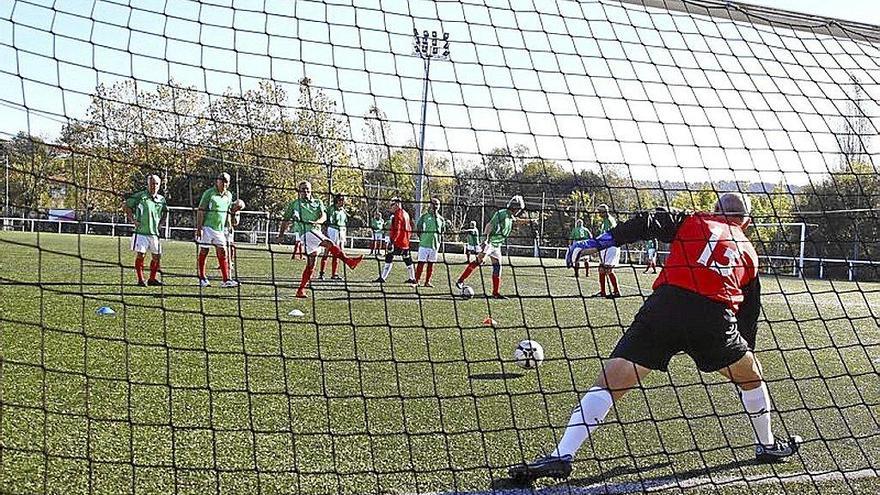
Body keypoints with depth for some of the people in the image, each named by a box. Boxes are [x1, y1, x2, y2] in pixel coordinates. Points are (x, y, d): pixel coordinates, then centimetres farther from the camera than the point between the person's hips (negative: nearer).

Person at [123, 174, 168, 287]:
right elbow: (125, 206, -1)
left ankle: (152, 279, 21)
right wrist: (133, 220, -7)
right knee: (140, 255, -5)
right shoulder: (140, 196, -6)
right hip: (141, 231, -5)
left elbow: (165, 212, 30)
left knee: (157, 256, 8)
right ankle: (140, 280, 3)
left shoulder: (161, 199, 10)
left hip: (154, 233, 5)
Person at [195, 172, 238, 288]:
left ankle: (226, 280, -4)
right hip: (207, 226, -5)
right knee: (204, 252, 3)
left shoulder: (229, 195, 11)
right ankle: (202, 278, 12)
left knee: (222, 252, -1)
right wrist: (199, 227, -14)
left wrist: (227, 229, 18)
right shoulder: (209, 193, -7)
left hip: (220, 228, 5)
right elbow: (201, 210, -9)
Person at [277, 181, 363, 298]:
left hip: (317, 232, 5)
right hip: (306, 232, -5)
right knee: (329, 243, -27)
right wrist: (281, 235, 8)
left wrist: (317, 222, -18)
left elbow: (324, 216, 3)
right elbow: (285, 220, 17)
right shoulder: (294, 204, 12)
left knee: (310, 264, 5)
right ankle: (348, 260, -32)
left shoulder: (318, 202, 19)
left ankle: (301, 290, 10)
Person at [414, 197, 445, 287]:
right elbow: (418, 228, 5)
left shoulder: (441, 219, 9)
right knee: (421, 263, -5)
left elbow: (442, 231, 19)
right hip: (424, 243, -4)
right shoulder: (424, 216, -1)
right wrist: (422, 237, 1)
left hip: (435, 245, 4)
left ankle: (427, 282, 16)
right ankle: (417, 281, -1)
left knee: (431, 264, 8)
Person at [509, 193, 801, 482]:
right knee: (752, 377, 30)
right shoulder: (749, 253, 28)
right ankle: (767, 446, 43)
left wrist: (594, 244, 2)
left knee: (610, 382, -1)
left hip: (665, 305, -1)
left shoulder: (691, 222, 22)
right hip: (716, 317, 2)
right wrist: (746, 349, 43)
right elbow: (749, 312, 30)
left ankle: (561, 456, -11)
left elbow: (647, 223, 4)